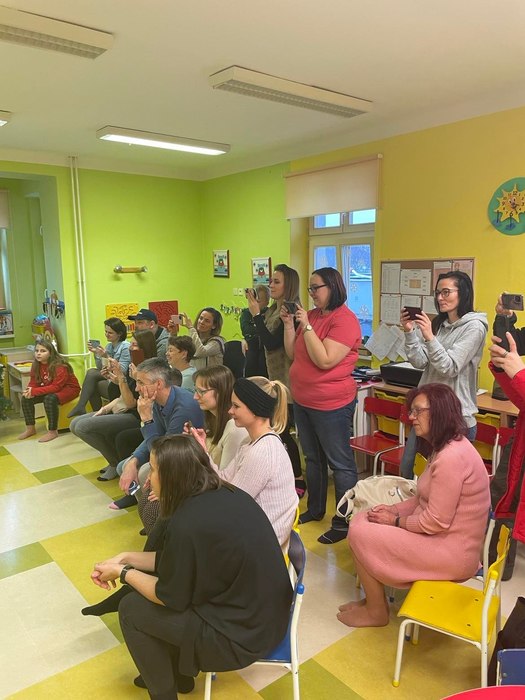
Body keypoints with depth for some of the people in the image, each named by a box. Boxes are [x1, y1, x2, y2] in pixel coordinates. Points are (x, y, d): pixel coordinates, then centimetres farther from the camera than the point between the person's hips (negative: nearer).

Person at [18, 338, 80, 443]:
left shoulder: (60, 366, -27)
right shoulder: (36, 365, -4)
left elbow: (56, 387, -32)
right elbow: (33, 382, 0)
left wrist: (34, 391, -35)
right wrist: (30, 391, -25)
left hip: (68, 388, -8)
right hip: (50, 389, 8)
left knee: (50, 399, -36)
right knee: (26, 398, -7)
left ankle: (53, 431, -24)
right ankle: (30, 428, 7)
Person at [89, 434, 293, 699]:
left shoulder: (187, 523, -28)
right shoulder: (227, 495, -3)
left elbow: (170, 597, -11)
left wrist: (123, 573, 2)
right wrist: (126, 558, 9)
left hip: (242, 633, -8)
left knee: (131, 609, 4)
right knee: (149, 580, 17)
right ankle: (180, 674, 34)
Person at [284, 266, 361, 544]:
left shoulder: (344, 320, -16)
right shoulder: (310, 315, 4)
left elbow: (325, 360, -25)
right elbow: (293, 354, 8)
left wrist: (306, 326, -22)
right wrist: (288, 323, -2)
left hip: (331, 404, -8)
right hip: (302, 400, 8)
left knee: (340, 463, 5)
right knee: (312, 458, 21)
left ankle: (344, 522, 18)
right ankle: (315, 509, 39)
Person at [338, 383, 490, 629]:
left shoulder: (451, 458, -27)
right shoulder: (445, 447, 7)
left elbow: (435, 522, -25)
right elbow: (424, 498, 15)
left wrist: (395, 521, -10)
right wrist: (395, 509, 0)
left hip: (451, 553, -10)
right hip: (444, 538, 10)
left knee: (359, 534, -10)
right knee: (361, 520, 5)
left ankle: (377, 612, 10)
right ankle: (374, 599, 15)